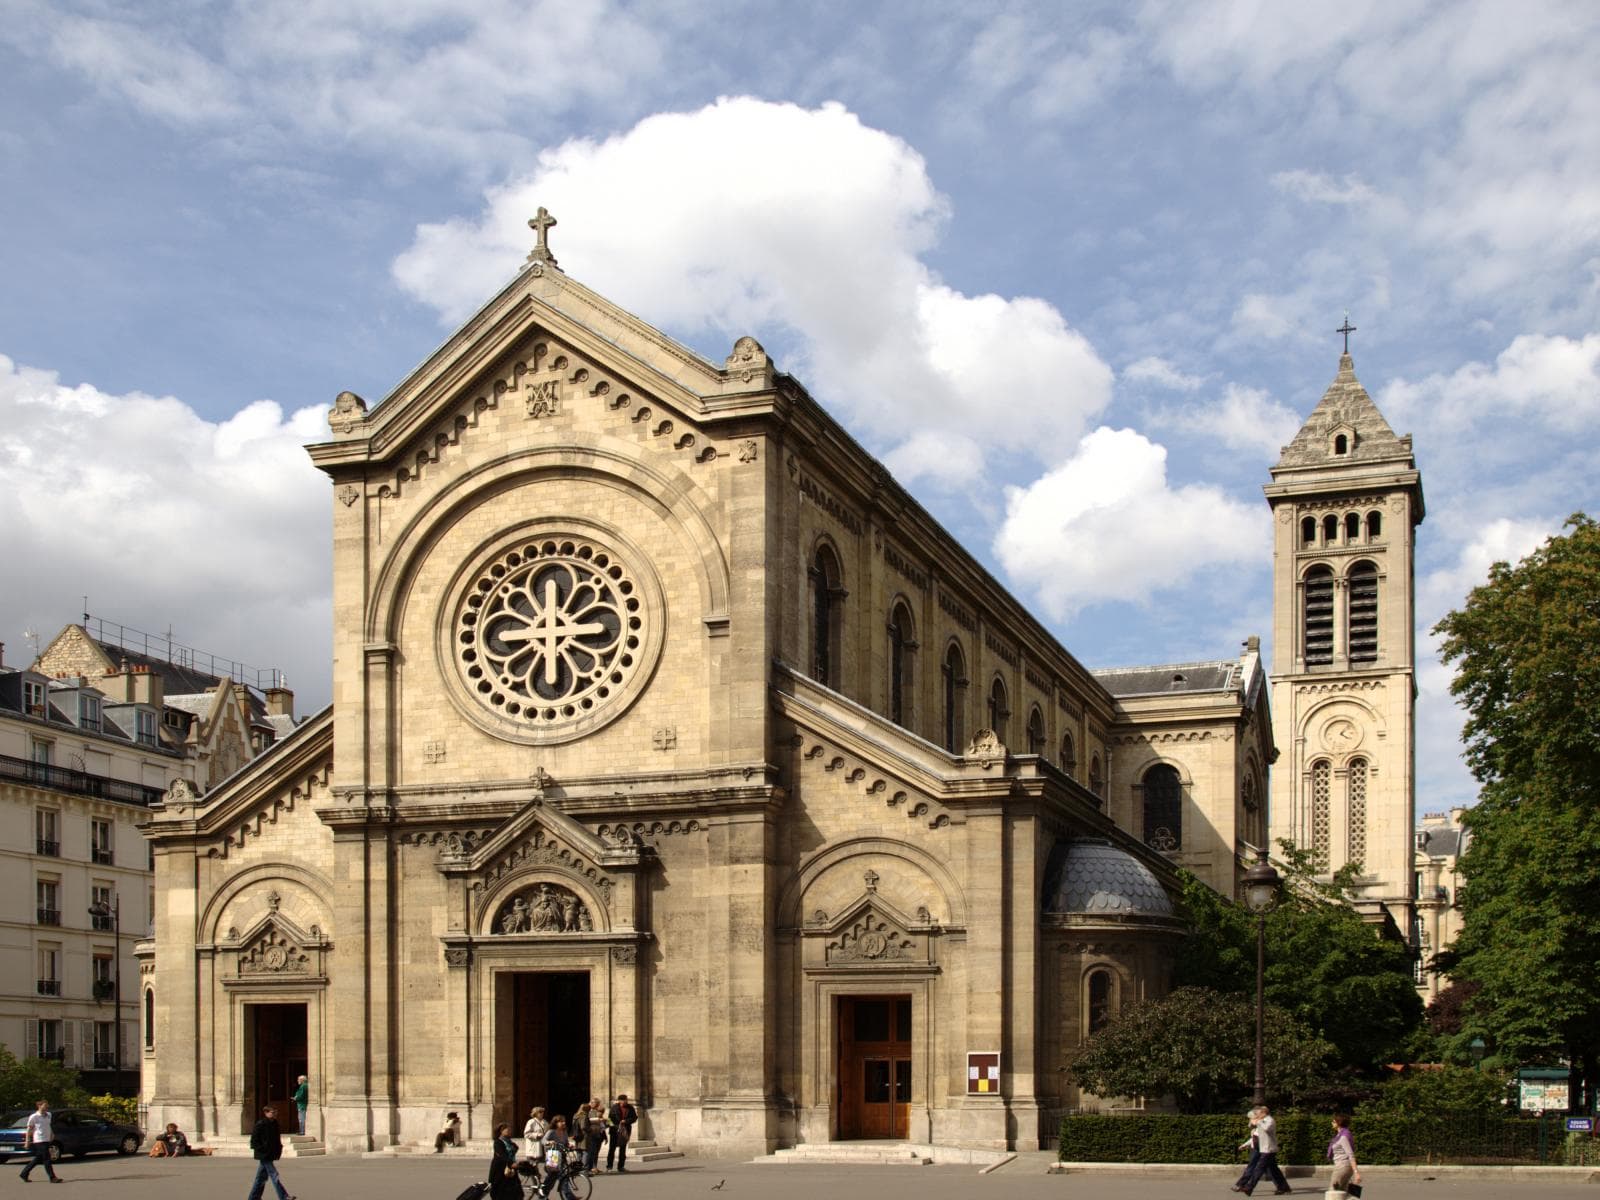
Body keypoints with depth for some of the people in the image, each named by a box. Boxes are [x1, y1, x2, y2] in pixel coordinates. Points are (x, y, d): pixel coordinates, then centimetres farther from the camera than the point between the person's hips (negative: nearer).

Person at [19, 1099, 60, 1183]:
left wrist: (52, 1133, 15)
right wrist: (27, 1141, -7)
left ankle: (24, 1174, 27)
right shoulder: (34, 1117, -8)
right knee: (47, 1159, -10)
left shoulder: (48, 1115, 12)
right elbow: (29, 1129, -5)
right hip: (39, 1140, -8)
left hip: (47, 1140, 8)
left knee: (38, 1159, 14)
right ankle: (52, 1177, -9)